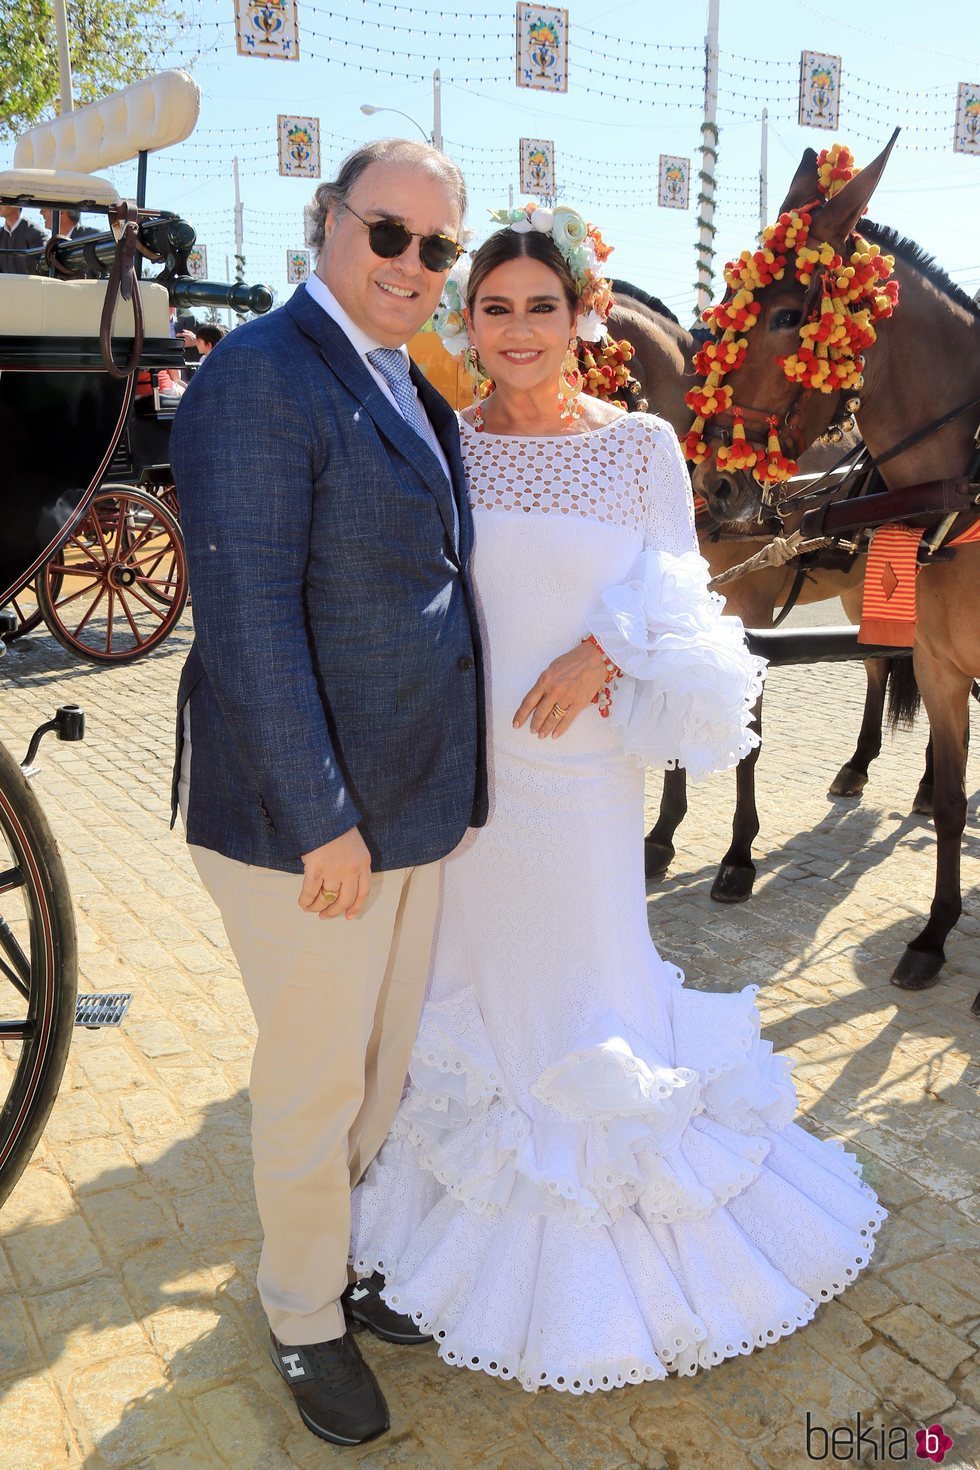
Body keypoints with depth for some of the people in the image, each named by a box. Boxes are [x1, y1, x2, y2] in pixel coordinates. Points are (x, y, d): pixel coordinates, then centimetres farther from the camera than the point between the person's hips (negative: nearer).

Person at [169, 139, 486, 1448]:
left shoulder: (411, 390, 12)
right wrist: (322, 823, -21)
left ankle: (367, 1258, 46)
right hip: (308, 813, -8)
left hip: (419, 801, 8)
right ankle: (304, 1321, 35)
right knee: (315, 1084, 10)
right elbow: (247, 620, -22)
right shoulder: (260, 378, -16)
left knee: (387, 1065, 22)